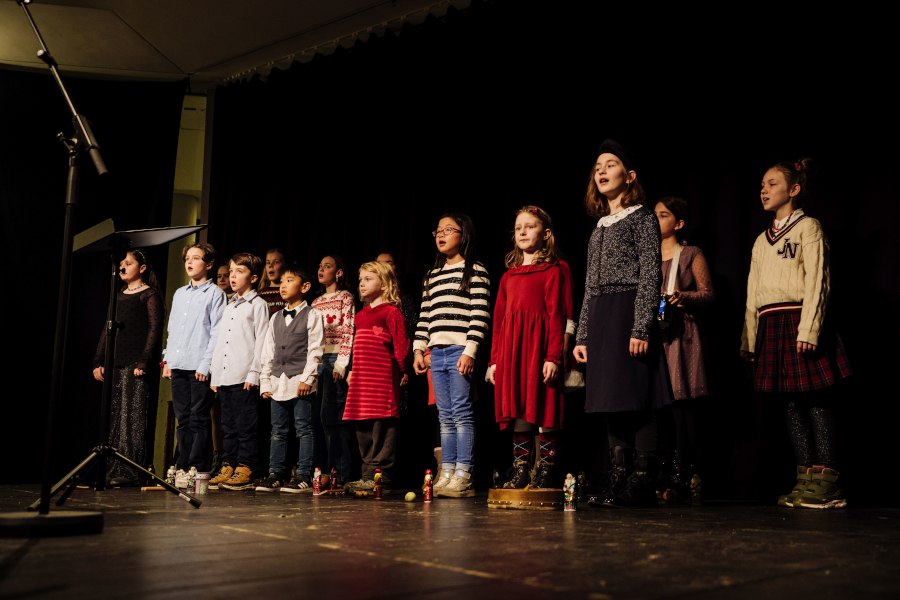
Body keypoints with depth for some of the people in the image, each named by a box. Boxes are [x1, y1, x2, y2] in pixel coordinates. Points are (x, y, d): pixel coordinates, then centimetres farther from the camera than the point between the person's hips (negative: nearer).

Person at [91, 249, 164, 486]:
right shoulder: (118, 296, 20)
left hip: (136, 365, -7)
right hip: (115, 365, 7)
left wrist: (144, 362, -17)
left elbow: (155, 330, -8)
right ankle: (113, 471, 11)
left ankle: (130, 472, -7)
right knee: (113, 418, 7)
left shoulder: (149, 295, -1)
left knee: (132, 417, -8)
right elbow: (107, 330, 19)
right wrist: (98, 361, 10)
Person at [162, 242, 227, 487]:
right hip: (178, 366, 6)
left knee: (199, 419, -3)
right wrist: (167, 359, 12)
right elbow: (172, 329, 21)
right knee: (183, 419, 9)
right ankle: (182, 467, 14)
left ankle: (198, 469, 1)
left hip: (200, 367, -6)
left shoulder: (214, 293, -1)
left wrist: (206, 363, -14)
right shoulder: (179, 294, 19)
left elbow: (217, 332, -8)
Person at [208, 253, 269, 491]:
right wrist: (215, 376, 15)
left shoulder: (258, 305, -1)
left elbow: (261, 341, -9)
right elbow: (220, 343, 21)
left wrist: (254, 373, -16)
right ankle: (228, 467, 15)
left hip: (246, 379, -8)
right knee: (228, 426, 10)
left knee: (246, 426, -5)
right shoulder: (228, 308, 22)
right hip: (225, 378, 8)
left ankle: (245, 470, -2)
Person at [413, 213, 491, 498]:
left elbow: (480, 315, -8)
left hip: (461, 351, -6)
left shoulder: (475, 271, 0)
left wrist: (470, 351, -15)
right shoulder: (432, 276, 20)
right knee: (445, 417, 8)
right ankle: (446, 474, 11)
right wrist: (419, 349, 11)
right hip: (436, 353, 7)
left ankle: (463, 477, -4)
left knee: (462, 414, -7)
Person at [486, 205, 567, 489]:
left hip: (539, 348, -5)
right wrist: (494, 359, 11)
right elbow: (498, 319, 17)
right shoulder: (508, 276, 19)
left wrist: (553, 357, -15)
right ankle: (520, 473, 12)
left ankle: (544, 474, 4)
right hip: (511, 350, 5)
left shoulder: (552, 271, 2)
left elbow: (556, 316, -6)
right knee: (518, 413, 6)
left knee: (544, 412, -3)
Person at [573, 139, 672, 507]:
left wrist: (641, 327, -17)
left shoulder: (642, 217, 2)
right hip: (600, 319, 7)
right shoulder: (600, 228, 21)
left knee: (637, 400, -8)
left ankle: (642, 485, -4)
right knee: (611, 401, 6)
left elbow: (650, 275, -7)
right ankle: (620, 482, 11)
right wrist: (582, 336, 14)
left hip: (629, 313, -7)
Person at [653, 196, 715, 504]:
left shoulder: (691, 254, 7)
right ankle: (662, 479, 4)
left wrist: (682, 297, -16)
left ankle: (682, 481, -7)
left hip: (680, 337, -4)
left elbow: (708, 293, 1)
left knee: (681, 407, -9)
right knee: (656, 409, -1)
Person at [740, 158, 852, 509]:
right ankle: (807, 480, 9)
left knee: (816, 401, -7)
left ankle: (827, 482, -5)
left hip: (797, 321, -6)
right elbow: (753, 294, 19)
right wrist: (749, 338, 13)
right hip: (771, 326, 7)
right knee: (791, 404, 5)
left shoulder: (807, 227, 2)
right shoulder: (762, 240, 21)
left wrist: (808, 329, -19)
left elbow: (816, 282, -8)